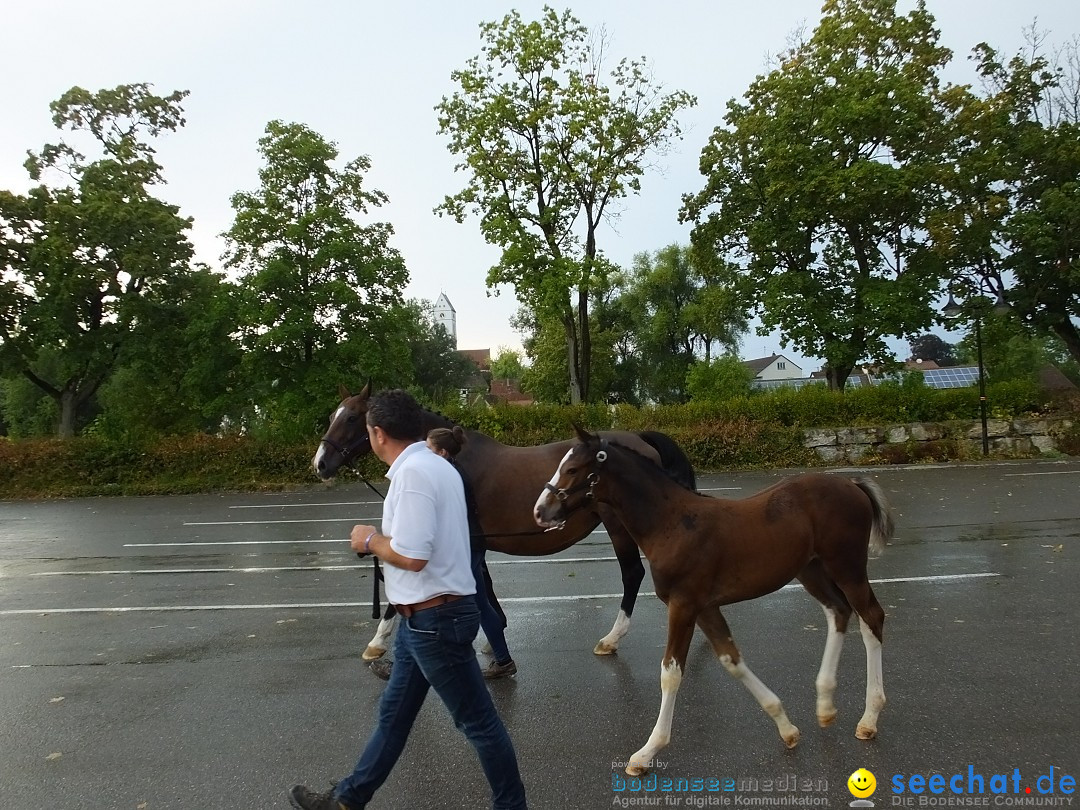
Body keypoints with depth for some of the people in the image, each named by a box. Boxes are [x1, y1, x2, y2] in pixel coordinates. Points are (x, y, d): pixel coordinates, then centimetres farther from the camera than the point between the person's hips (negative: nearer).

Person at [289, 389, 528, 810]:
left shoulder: (413, 473, -23)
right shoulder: (434, 464, 8)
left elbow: (411, 556, -27)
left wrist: (370, 540, -10)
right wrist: (384, 536, 12)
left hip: (434, 618, -10)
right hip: (426, 615, 10)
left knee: (478, 721, 6)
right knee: (393, 713, 22)